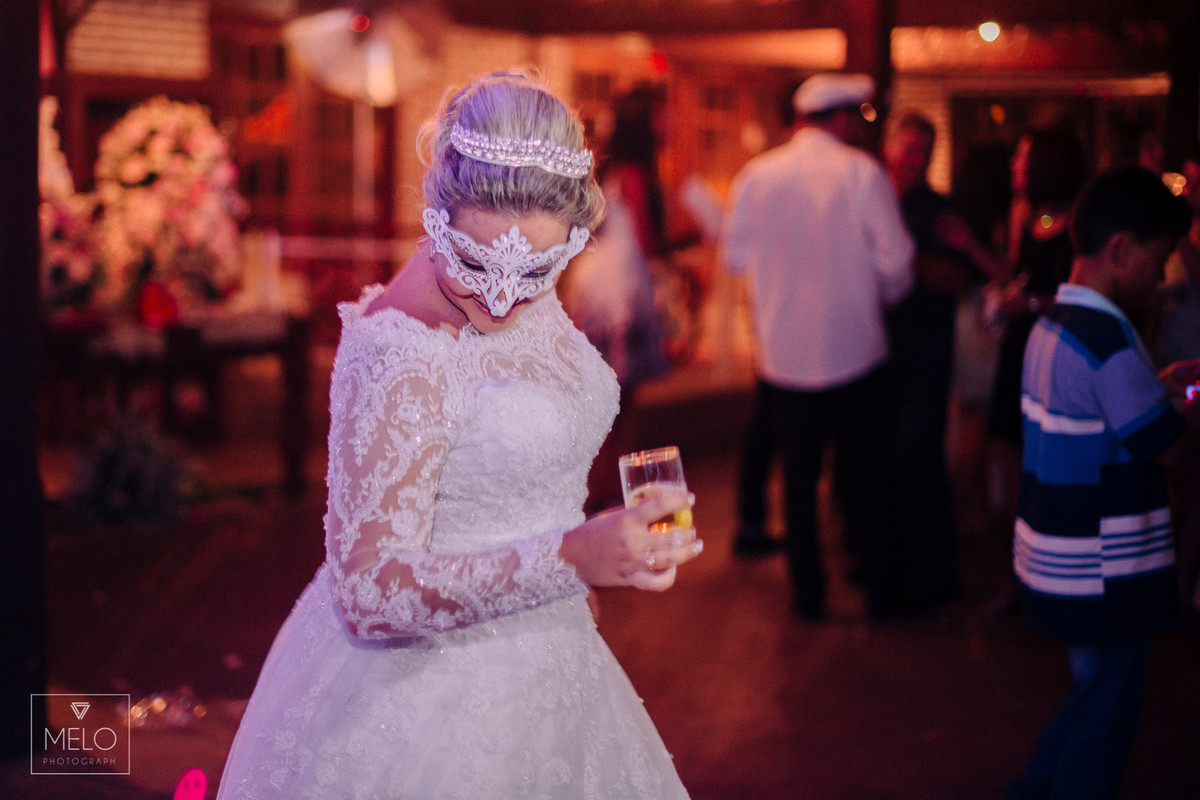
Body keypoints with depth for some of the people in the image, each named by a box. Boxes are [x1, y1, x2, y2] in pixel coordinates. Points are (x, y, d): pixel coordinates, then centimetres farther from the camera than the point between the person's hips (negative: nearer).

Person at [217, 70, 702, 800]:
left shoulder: (533, 299, -1)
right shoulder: (399, 353, -27)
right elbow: (368, 593, -29)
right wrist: (573, 557, -37)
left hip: (537, 670, 8)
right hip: (426, 693, -8)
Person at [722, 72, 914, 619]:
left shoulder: (755, 176, -2)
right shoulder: (863, 173, -10)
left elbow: (736, 255, 7)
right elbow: (894, 259, -10)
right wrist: (888, 294, 11)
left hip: (783, 353, 2)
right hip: (855, 350, -2)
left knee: (798, 477, 11)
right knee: (867, 477, 11)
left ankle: (808, 593, 16)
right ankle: (879, 590, 18)